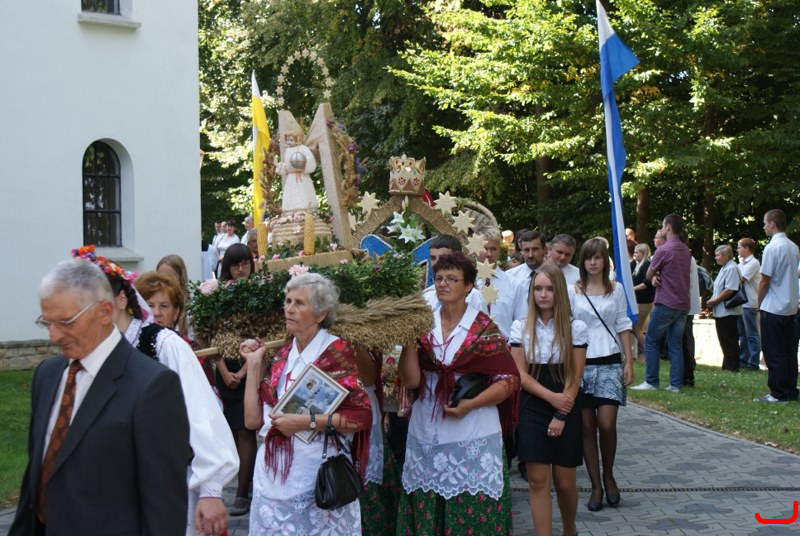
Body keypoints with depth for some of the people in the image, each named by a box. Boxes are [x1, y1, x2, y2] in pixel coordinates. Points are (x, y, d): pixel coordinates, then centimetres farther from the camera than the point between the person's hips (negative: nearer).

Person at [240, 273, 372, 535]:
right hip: (273, 476, 6)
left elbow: (361, 416, -15)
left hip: (317, 479, -5)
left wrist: (306, 421, -20)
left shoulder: (337, 351, -9)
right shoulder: (282, 355, 9)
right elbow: (253, 419, 5)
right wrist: (254, 364, 2)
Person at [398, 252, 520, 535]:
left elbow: (508, 380, -3)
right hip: (426, 435, 3)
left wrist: (470, 405, -14)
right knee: (426, 510, 5)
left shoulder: (484, 328, -1)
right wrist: (409, 340, -13)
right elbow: (411, 380, -2)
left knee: (474, 511, -1)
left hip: (473, 437, -3)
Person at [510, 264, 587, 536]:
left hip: (566, 411, 0)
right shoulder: (520, 327, 2)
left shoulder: (575, 327, -1)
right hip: (532, 409, 1)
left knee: (565, 482, 5)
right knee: (538, 480, -4)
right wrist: (551, 397, -15)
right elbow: (521, 373, -2)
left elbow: (575, 378, -2)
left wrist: (561, 416, -10)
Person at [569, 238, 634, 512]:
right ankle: (596, 486, 12)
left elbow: (623, 326, 8)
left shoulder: (616, 289, 7)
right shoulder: (573, 291, 4)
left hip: (609, 362, 0)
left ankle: (608, 476, 16)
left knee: (607, 424, -10)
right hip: (581, 362, 0)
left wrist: (629, 361, 2)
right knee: (587, 426, 1)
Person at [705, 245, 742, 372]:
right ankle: (727, 366, 20)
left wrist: (714, 301, -16)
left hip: (728, 312, -10)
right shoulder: (724, 268, 17)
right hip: (721, 311, 10)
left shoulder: (731, 269, -15)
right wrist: (712, 301, 8)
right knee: (724, 341, 14)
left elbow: (730, 290, -24)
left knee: (729, 341, -4)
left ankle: (731, 367, 2)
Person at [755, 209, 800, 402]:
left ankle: (778, 394, 0)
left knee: (774, 353, -2)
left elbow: (764, 281, -14)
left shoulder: (772, 248, -16)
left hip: (773, 308, -8)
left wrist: (759, 305, -2)